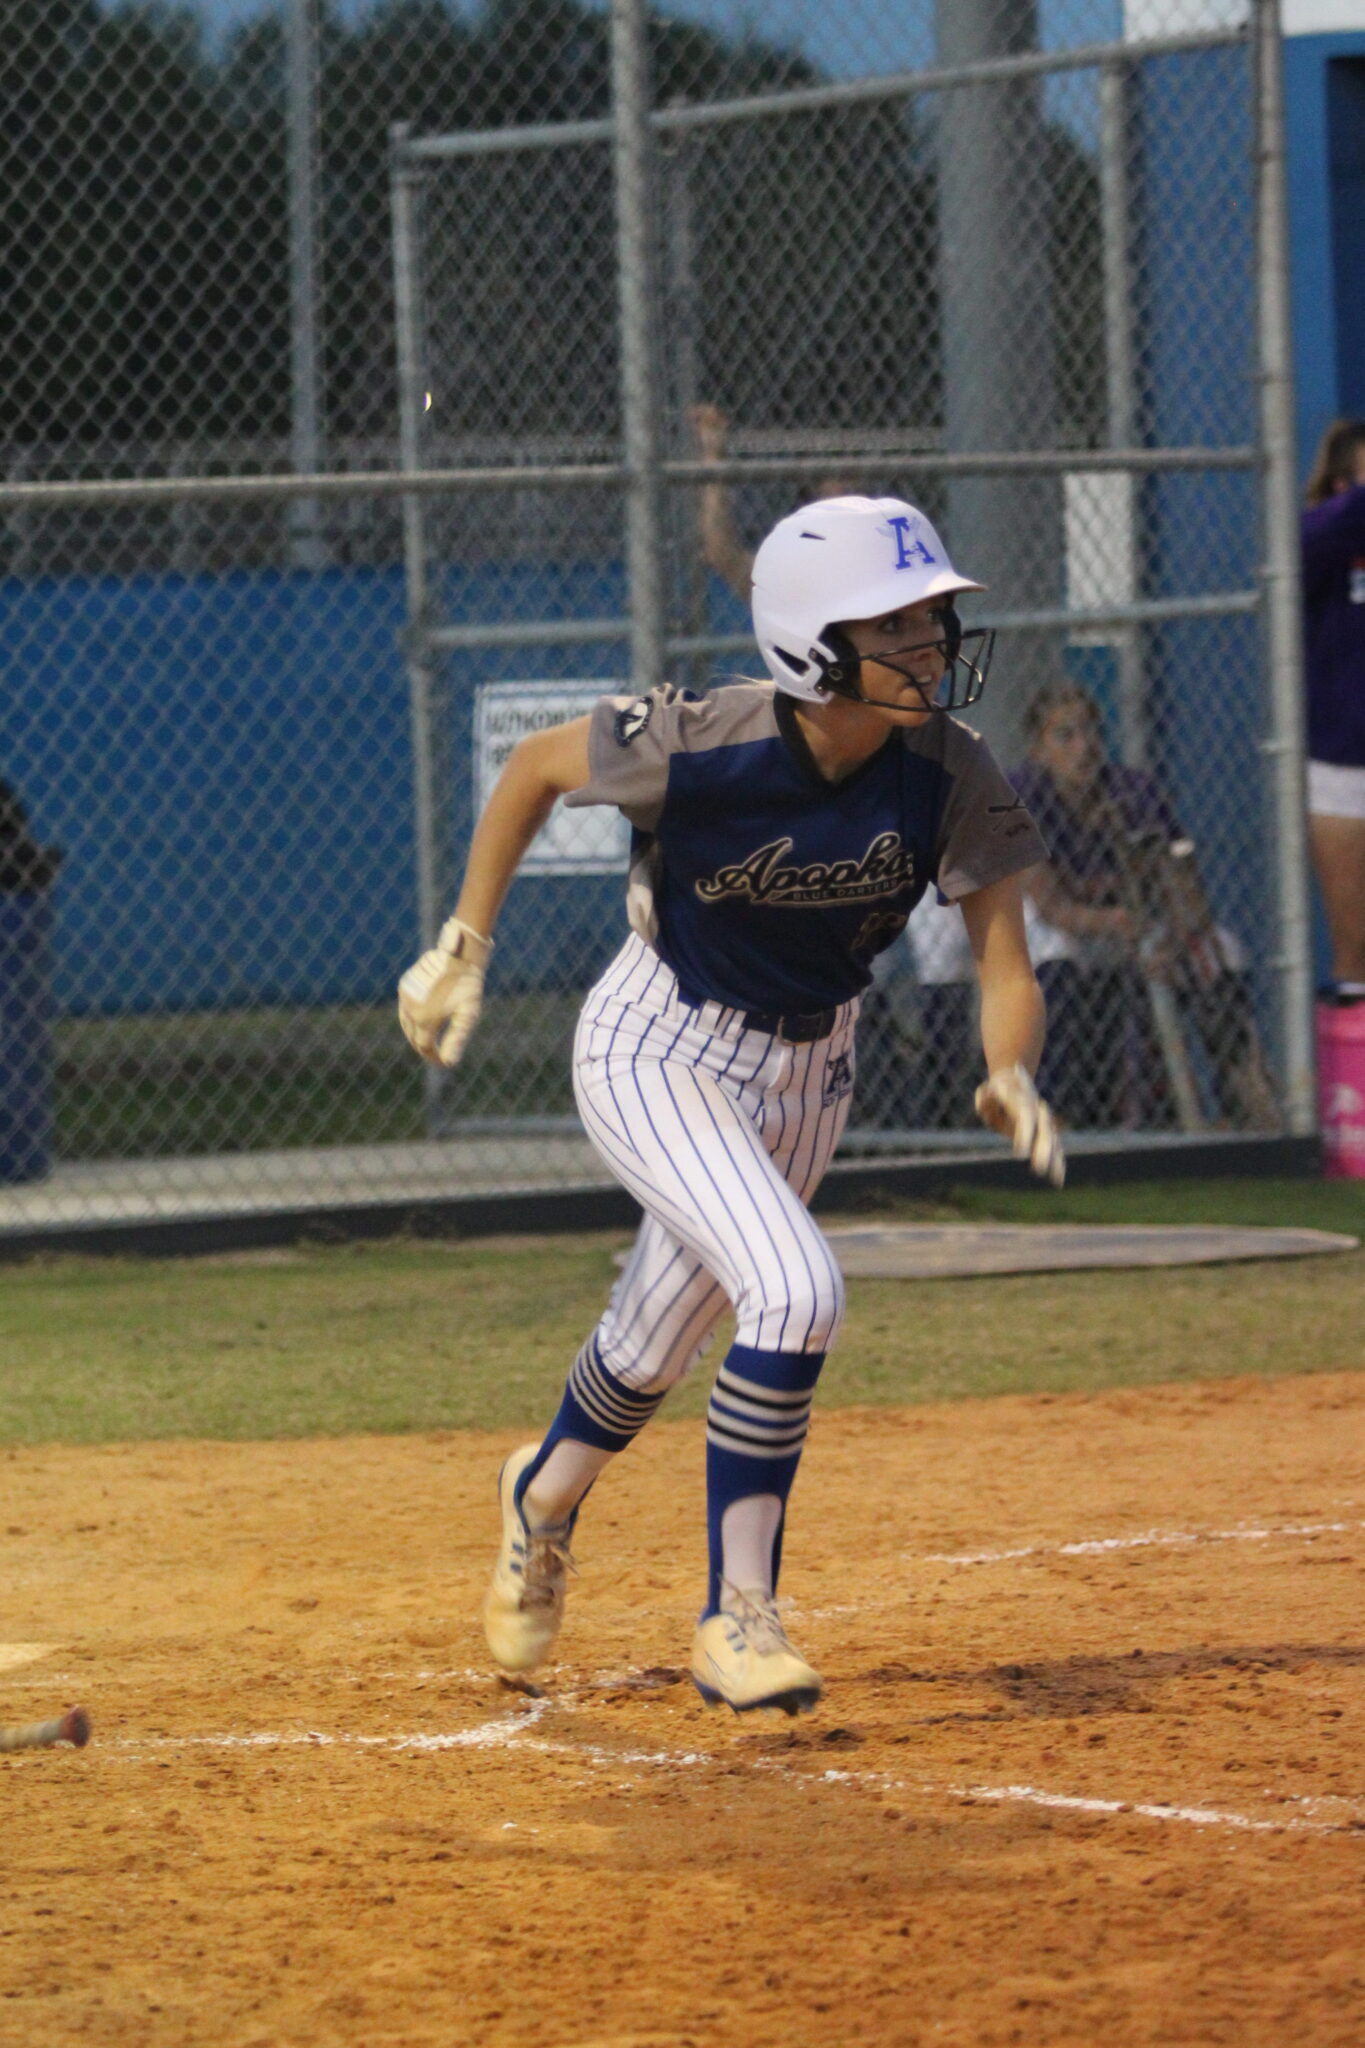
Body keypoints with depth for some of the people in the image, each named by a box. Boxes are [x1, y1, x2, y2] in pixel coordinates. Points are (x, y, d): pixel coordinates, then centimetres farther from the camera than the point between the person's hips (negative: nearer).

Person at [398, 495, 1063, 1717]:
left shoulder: (950, 777, -21)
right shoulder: (701, 752, -30)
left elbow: (1007, 972, -18)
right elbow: (535, 765, -11)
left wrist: (1011, 1078, -39)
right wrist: (464, 948, -6)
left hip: (810, 1067, 5)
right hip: (662, 1053, -5)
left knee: (659, 1347, 21)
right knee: (796, 1294, -26)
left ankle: (546, 1496, 54)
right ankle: (738, 1616, -13)